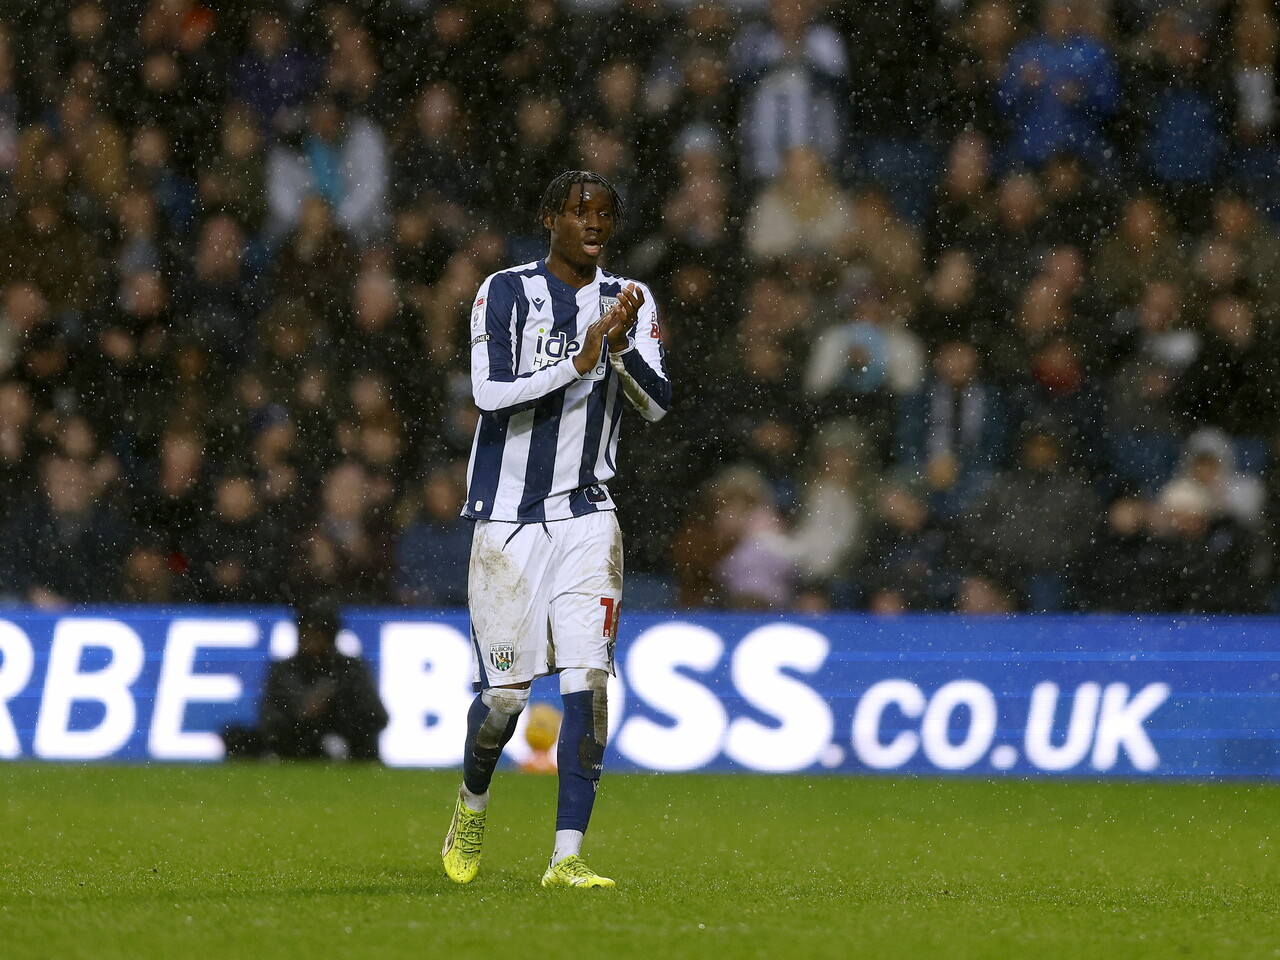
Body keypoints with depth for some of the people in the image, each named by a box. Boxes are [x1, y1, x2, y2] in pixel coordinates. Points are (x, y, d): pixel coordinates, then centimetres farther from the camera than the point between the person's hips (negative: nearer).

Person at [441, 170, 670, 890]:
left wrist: (623, 346, -19)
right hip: (509, 518, -3)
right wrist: (578, 364, -24)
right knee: (505, 693, -1)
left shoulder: (630, 302, 8)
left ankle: (567, 857, -11)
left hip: (587, 516, 3)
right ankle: (473, 803, 30)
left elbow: (657, 405, -2)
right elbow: (490, 392, -16)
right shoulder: (507, 293, -4)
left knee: (588, 682, -11)